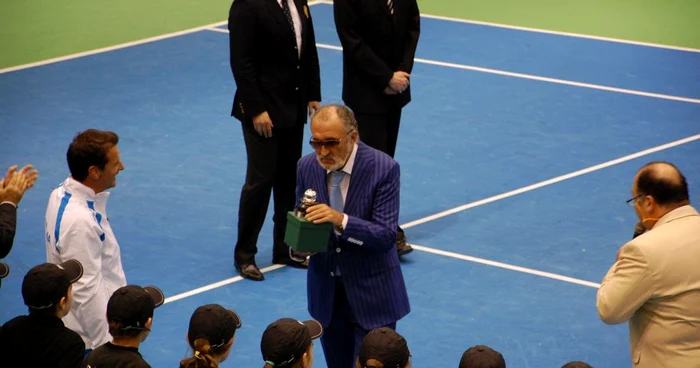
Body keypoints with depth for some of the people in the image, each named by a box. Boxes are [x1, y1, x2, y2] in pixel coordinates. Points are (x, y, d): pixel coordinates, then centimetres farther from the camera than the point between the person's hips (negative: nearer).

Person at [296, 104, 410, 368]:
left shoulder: (383, 168, -16)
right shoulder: (307, 167, -2)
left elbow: (386, 236, -20)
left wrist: (342, 220, -35)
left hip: (371, 291, -4)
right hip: (326, 290, 4)